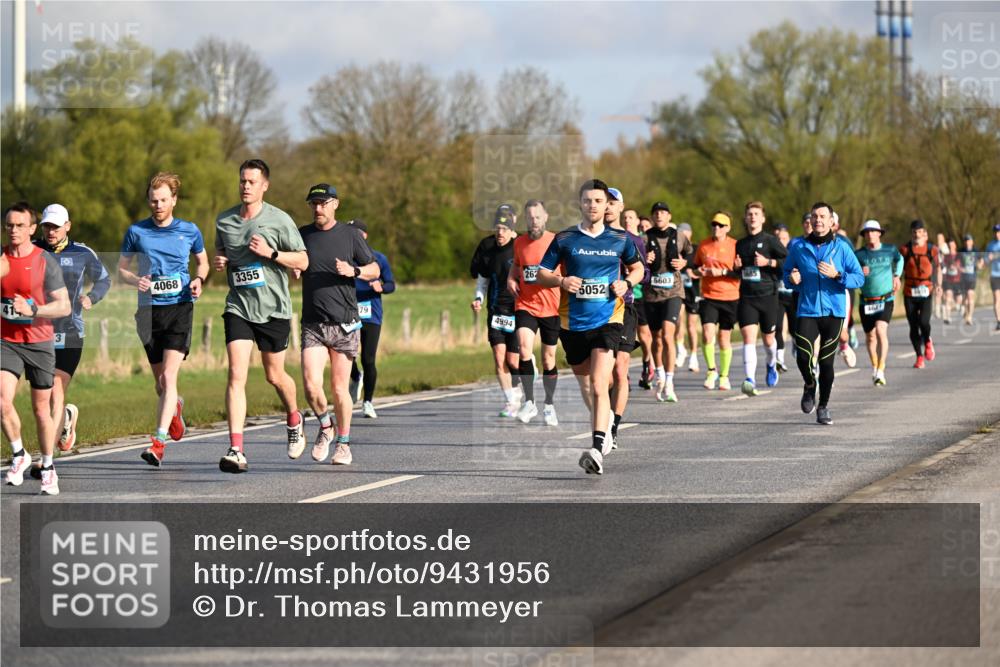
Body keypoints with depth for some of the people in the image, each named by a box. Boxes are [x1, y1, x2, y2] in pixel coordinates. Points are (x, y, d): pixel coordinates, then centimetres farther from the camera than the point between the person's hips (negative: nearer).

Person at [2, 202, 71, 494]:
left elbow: (64, 306, -9)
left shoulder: (45, 261, -7)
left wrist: (33, 310, -21)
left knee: (41, 409, 6)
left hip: (39, 343, -2)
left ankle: (48, 468, 20)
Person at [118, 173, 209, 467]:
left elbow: (203, 261, 20)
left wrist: (198, 281, -1)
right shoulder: (136, 232, 5)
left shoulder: (189, 231, 5)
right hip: (149, 309, 2)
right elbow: (121, 269, 12)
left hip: (180, 307, -2)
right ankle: (175, 407, 44)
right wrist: (135, 281, -9)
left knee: (168, 377, -16)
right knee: (160, 381, 10)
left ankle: (159, 441, -19)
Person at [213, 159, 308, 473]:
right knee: (236, 375, -13)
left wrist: (270, 252, -18)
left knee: (274, 376, 10)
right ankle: (236, 450, -19)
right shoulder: (224, 220, 6)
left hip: (273, 308, -2)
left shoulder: (279, 220, -5)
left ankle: (293, 420, 43)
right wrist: (218, 261, 1)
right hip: (238, 307, 2)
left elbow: (302, 261, -3)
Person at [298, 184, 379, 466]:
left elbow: (374, 269, 8)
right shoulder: (302, 235, 7)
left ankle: (343, 443, 20)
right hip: (313, 324, 1)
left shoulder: (350, 234, 2)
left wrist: (354, 271, -12)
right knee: (312, 386, -13)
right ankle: (325, 426, 16)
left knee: (339, 388, 3)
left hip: (344, 323, -1)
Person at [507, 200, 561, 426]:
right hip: (525, 305, 1)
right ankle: (529, 402, -11)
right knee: (524, 349, -20)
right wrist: (511, 279, 6)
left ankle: (549, 405, 24)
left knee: (549, 358, 8)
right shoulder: (519, 242, 5)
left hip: (551, 307, -1)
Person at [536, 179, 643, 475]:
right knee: (585, 384, 17)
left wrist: (627, 283, -2)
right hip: (572, 322, 2)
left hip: (607, 320, -2)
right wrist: (561, 281, -14)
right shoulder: (564, 239, 1)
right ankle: (601, 426, 44)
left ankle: (597, 450, -28)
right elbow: (541, 273, 6)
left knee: (599, 384, -19)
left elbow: (637, 267, 19)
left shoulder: (620, 239, 3)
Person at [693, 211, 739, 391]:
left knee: (724, 339, 5)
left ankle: (724, 376, 20)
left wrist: (722, 272, -16)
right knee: (707, 334, -15)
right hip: (708, 297, 2)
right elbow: (696, 266, 20)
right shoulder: (703, 246, 7)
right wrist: (699, 271, -2)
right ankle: (711, 371, 4)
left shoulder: (735, 246, -2)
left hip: (729, 297, -2)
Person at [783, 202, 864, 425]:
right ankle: (810, 385, 21)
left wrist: (837, 275, -17)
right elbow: (786, 273, 17)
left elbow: (859, 278, -1)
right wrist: (792, 279, -6)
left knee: (826, 361, 2)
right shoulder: (799, 248, 6)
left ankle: (823, 407, 18)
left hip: (833, 312, -1)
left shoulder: (842, 248, 1)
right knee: (803, 357, -13)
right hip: (807, 311, 1)